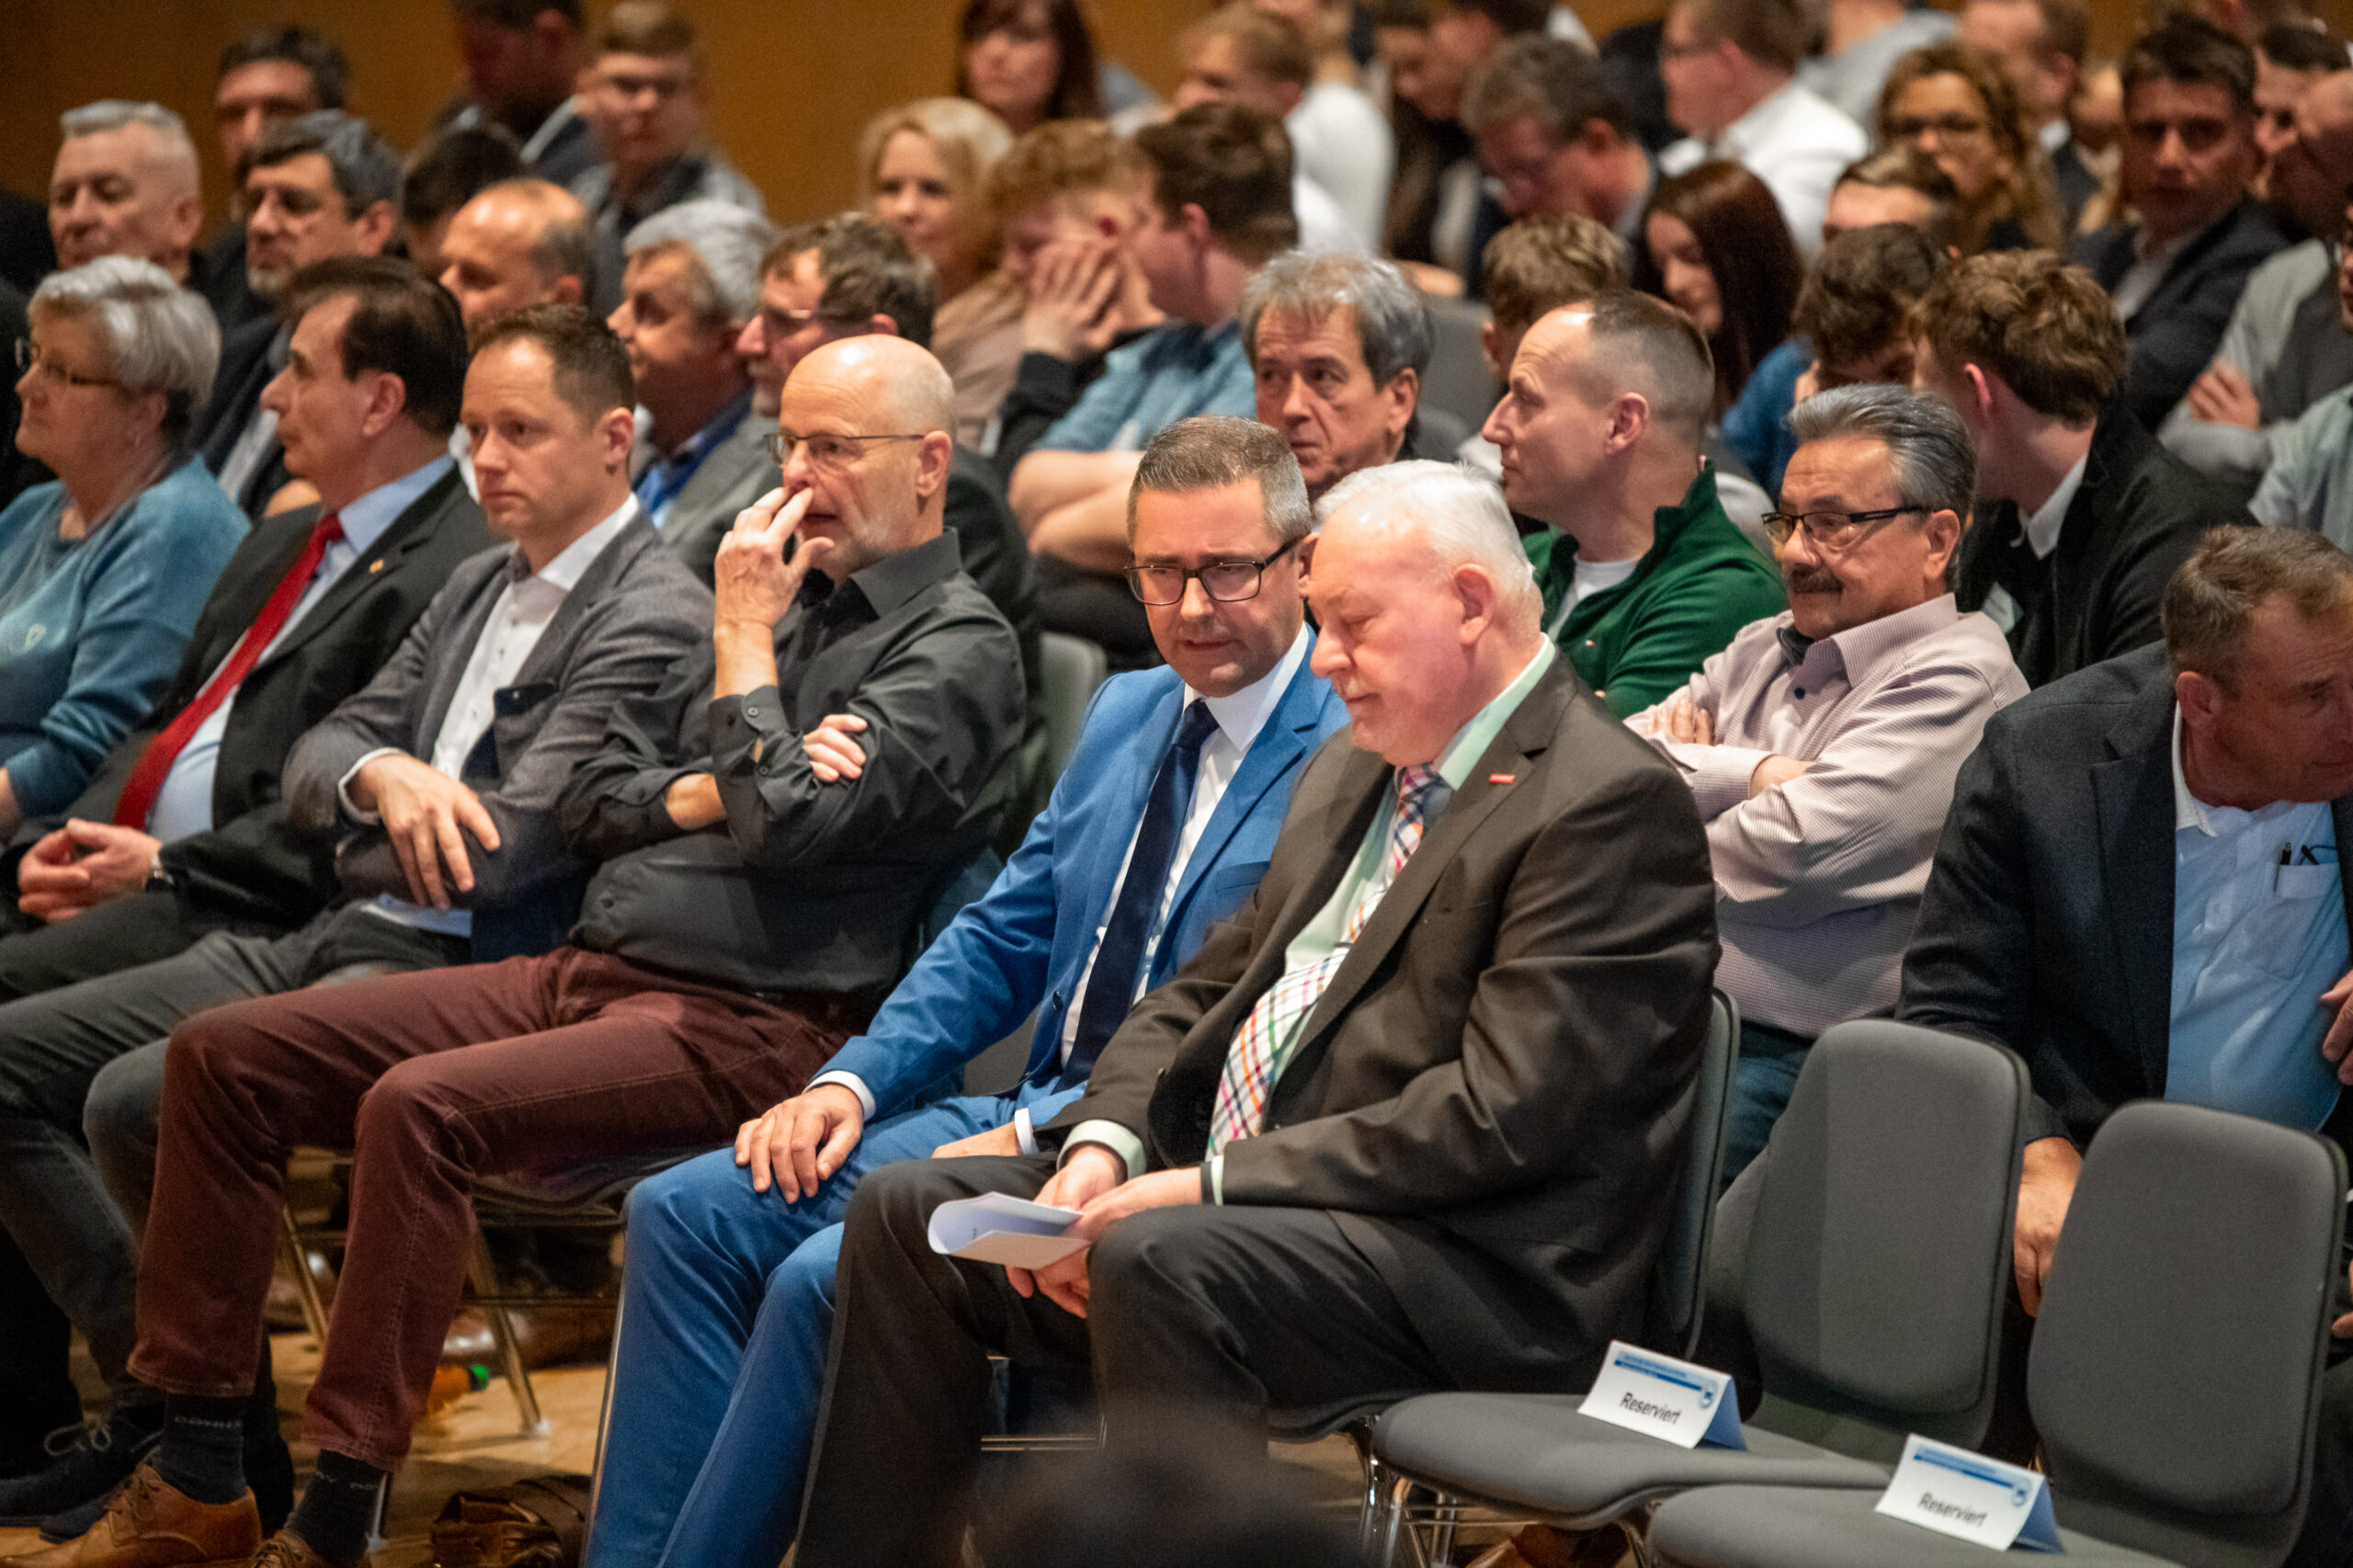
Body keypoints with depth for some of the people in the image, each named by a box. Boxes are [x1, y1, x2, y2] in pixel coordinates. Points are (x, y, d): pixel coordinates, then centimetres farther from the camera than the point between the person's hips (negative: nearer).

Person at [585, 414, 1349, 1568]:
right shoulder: (1127, 714, 16)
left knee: (827, 1277, -26)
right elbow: (1002, 936, 19)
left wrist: (1036, 1137, -21)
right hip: (1036, 1114, 9)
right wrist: (851, 1083, 3)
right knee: (685, 1212, -4)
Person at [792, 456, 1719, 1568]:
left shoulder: (1611, 804, -12)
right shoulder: (1352, 773, 19)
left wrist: (1211, 1183, -20)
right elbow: (1203, 995, 21)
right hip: (1232, 1199, 9)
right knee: (906, 1211, 0)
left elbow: (1500, 1114, -19)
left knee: (1159, 1259, -35)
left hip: (1471, 1268, -9)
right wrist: (1104, 1144, -1)